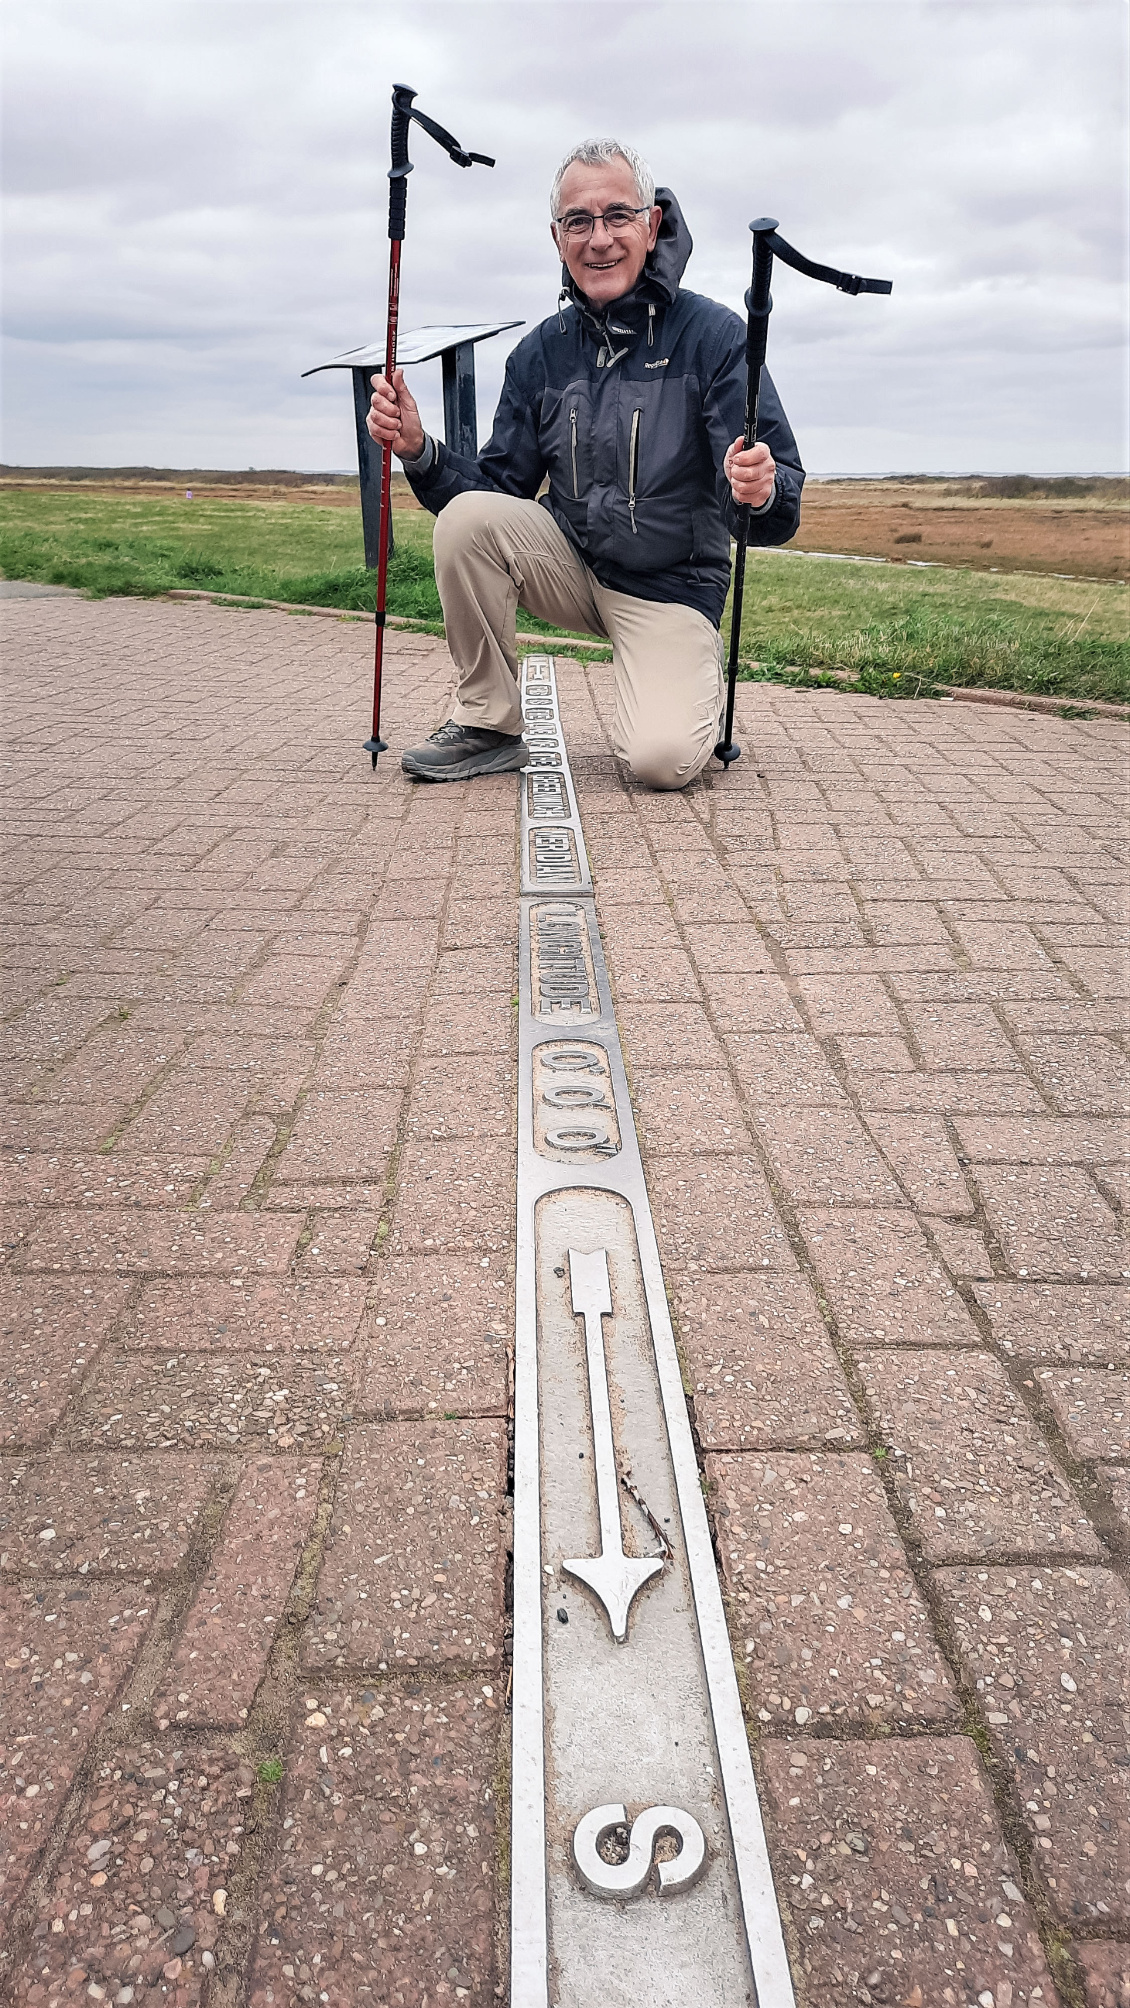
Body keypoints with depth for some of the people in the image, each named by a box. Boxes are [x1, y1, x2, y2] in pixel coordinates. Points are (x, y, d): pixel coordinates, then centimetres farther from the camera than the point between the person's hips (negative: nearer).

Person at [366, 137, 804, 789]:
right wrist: (420, 449, -16)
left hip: (673, 586, -3)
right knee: (466, 517, -24)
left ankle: (690, 679, 13)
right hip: (571, 564, 4)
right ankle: (488, 726, -7)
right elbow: (501, 486, 2)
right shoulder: (541, 352, 3)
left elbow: (782, 505, -17)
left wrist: (761, 491, -42)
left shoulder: (713, 334, -11)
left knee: (664, 760, -27)